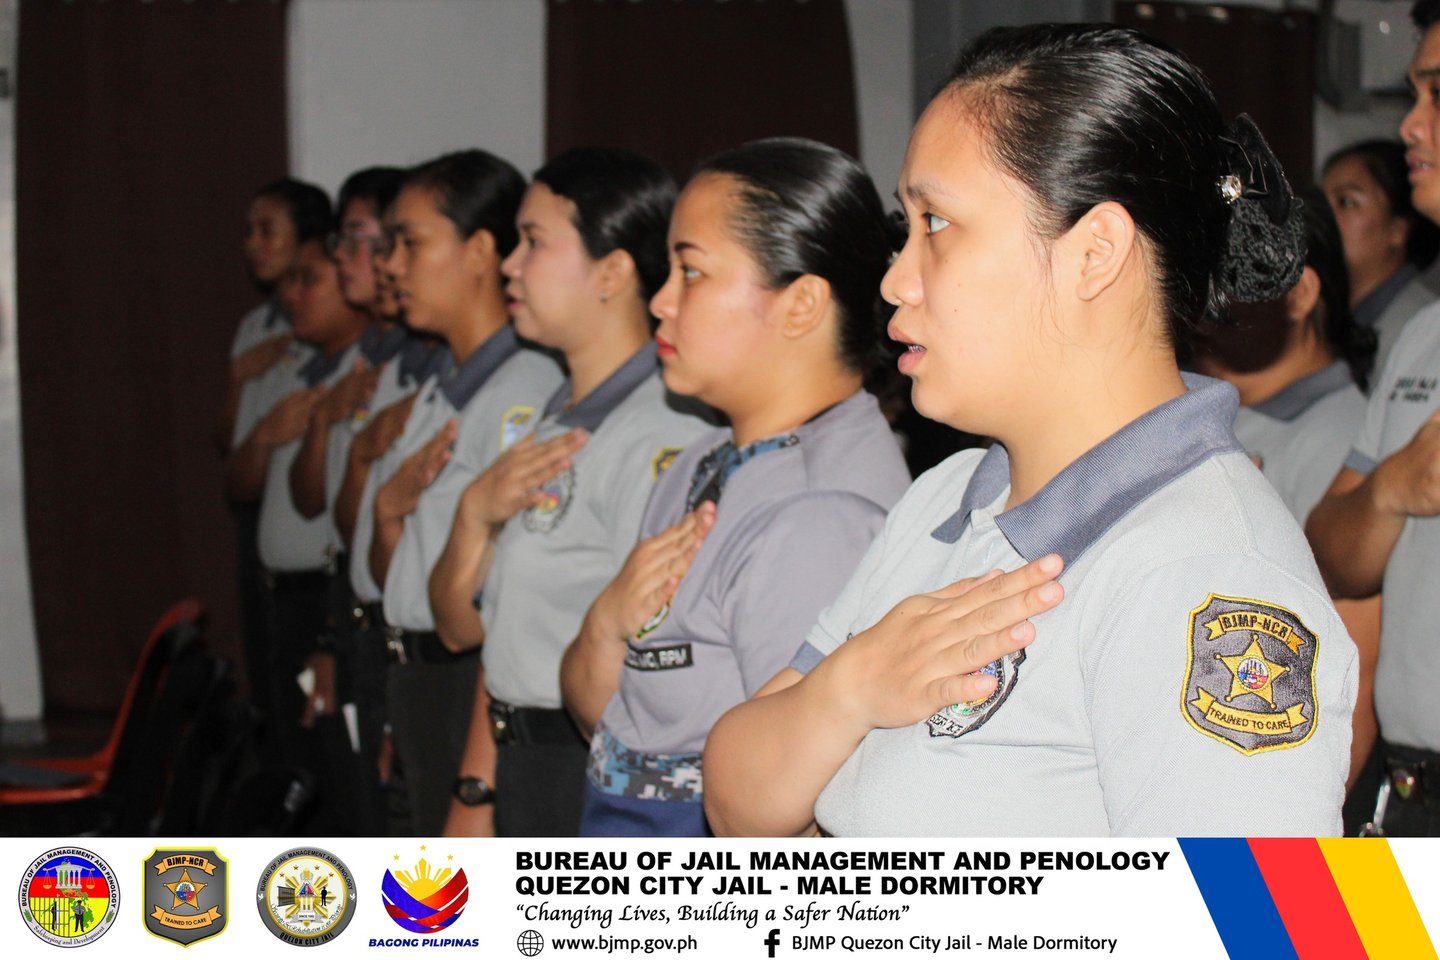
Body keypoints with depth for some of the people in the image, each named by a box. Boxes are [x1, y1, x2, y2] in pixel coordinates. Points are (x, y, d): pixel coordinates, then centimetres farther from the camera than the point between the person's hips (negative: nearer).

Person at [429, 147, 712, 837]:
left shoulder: (663, 436, -17)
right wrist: (475, 514, -5)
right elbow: (463, 626, 12)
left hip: (600, 780, -8)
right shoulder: (549, 424, 13)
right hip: (521, 770, 8)